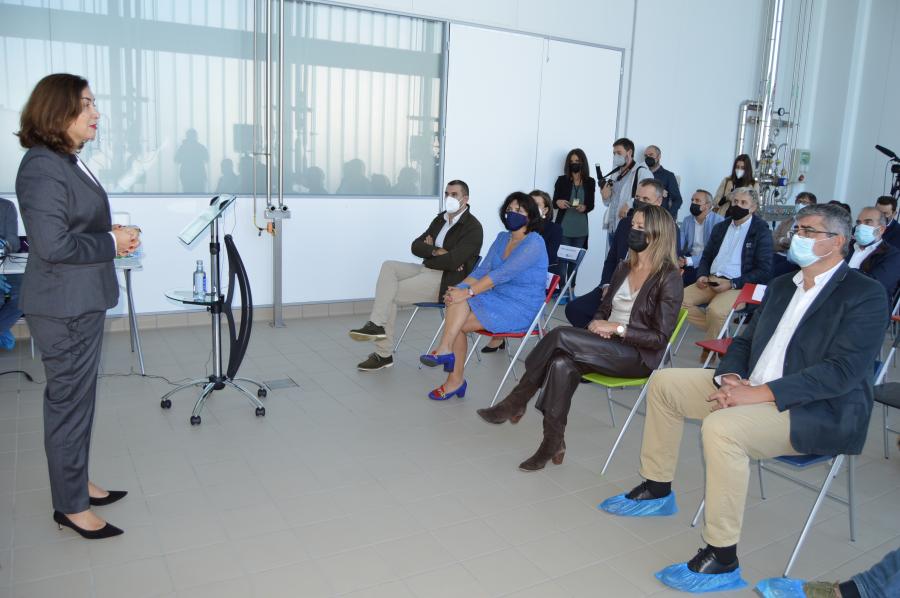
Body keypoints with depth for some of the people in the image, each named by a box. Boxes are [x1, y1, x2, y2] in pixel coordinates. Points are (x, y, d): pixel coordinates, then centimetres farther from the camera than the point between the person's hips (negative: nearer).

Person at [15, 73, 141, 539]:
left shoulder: (68, 161, 11)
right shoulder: (42, 167, -19)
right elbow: (51, 245, -25)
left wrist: (112, 234, 4)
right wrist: (113, 244, -14)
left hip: (81, 303, 10)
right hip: (63, 308, -10)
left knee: (77, 399, 19)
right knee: (69, 404, 2)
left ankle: (77, 484, 35)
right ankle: (71, 507, 17)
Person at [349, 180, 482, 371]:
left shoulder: (473, 227, -11)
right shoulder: (441, 218, 14)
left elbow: (453, 261, -22)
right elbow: (416, 246, 8)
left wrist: (429, 250, -5)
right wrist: (436, 251, -11)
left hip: (447, 280, -8)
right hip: (427, 270, 8)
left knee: (390, 295, -15)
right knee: (388, 266, -14)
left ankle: (383, 354, -3)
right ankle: (377, 325, -20)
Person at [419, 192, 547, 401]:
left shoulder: (534, 243, -13)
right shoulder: (502, 238, 13)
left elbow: (502, 274, -22)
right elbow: (482, 270, 5)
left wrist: (467, 292, -26)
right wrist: (459, 289, -12)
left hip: (521, 309, -7)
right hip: (497, 299, 7)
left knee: (458, 323, -21)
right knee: (458, 299, -22)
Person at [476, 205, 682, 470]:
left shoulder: (669, 278, -7)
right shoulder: (625, 268, 13)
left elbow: (660, 338, -11)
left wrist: (617, 328, -18)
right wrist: (596, 324, -3)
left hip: (638, 357, -6)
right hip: (606, 347, 6)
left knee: (561, 335, -28)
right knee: (562, 364, -29)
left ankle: (516, 403, -15)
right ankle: (553, 445, -23)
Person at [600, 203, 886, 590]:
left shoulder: (865, 295, -10)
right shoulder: (781, 286, 15)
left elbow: (841, 371, -21)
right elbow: (744, 342, 17)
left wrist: (759, 393, -27)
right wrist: (730, 377, -6)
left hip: (820, 412, -9)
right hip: (751, 388, 9)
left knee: (721, 428, -35)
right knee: (664, 382, 5)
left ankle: (721, 556, -20)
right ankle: (656, 490, 17)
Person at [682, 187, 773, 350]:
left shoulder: (761, 231, -1)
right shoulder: (720, 227, 17)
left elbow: (764, 271, -6)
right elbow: (706, 257, 23)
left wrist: (732, 284, -17)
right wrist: (702, 275, -1)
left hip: (739, 286, -6)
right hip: (711, 281, 6)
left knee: (715, 310, -33)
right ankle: (717, 330, 0)